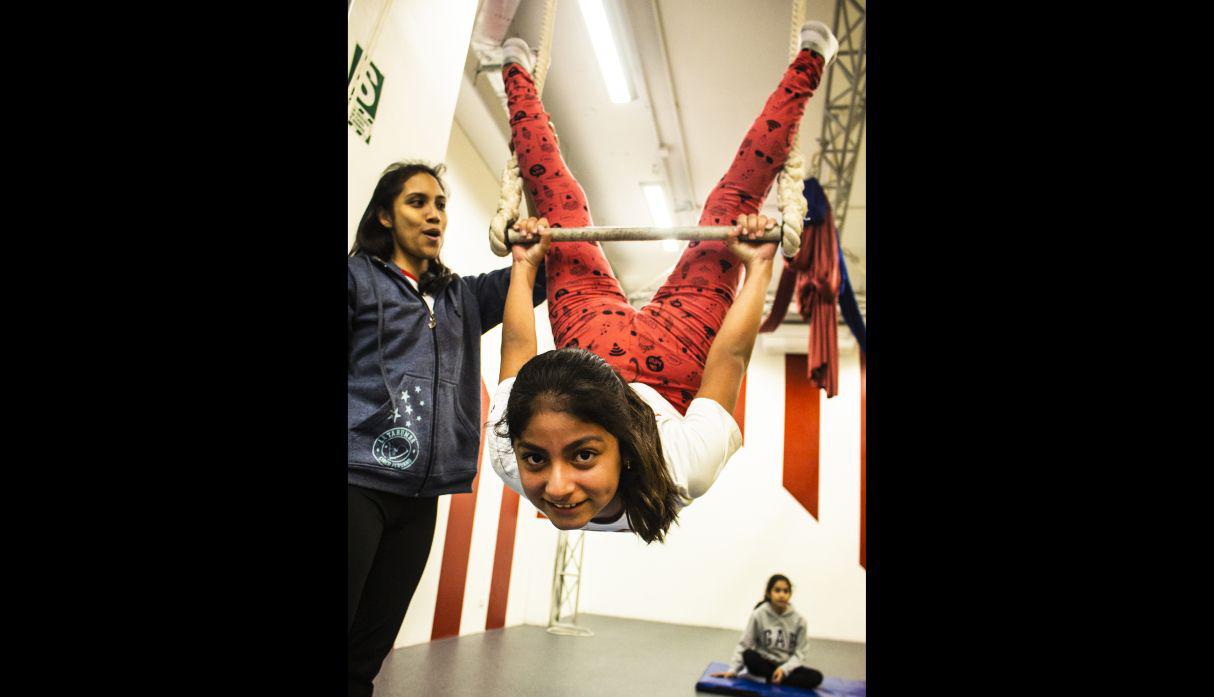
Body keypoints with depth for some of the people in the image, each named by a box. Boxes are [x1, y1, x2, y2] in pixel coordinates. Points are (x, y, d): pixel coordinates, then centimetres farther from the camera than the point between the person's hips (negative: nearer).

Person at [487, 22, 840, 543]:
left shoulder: (506, 464, -38)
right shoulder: (683, 473, -42)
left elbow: (516, 346, -21)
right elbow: (733, 354, -27)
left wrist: (524, 267, -6)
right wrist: (758, 269, -14)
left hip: (590, 341, 1)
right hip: (671, 363, -1)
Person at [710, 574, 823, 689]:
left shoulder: (798, 620, -6)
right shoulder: (758, 615, -10)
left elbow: (799, 652, -4)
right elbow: (744, 645, -6)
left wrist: (784, 669, -20)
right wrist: (733, 670, -15)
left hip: (787, 667, 2)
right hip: (763, 664, -2)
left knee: (816, 677, -26)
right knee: (749, 655, -34)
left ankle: (771, 679, -22)